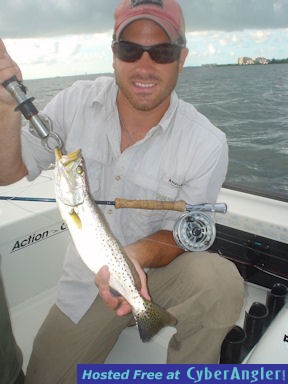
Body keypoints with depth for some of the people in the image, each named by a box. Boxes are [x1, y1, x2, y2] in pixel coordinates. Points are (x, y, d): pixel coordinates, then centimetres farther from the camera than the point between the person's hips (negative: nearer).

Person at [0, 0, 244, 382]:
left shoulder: (207, 144, -19)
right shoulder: (76, 102, -12)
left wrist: (134, 256, -31)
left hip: (159, 269, -1)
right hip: (87, 280, 3)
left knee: (219, 282, -31)